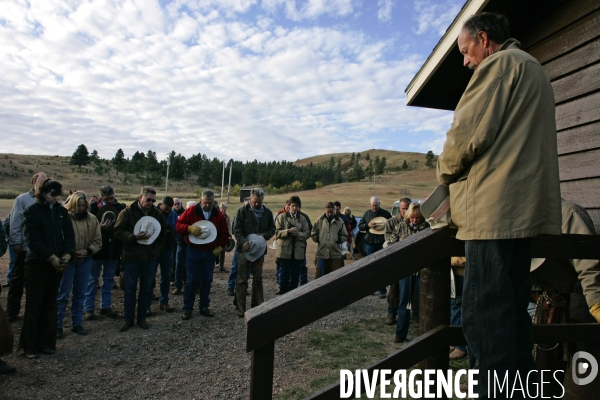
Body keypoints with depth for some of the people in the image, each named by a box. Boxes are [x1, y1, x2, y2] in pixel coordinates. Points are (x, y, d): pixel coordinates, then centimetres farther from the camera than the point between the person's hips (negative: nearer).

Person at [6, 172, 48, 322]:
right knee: (18, 280, 10)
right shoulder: (22, 199, -5)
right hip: (26, 247, -2)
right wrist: (16, 242, -9)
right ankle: (11, 311, 23)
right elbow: (15, 223, -6)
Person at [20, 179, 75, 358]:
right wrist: (51, 257, -20)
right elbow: (33, 239, -13)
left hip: (58, 263, 4)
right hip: (37, 263, -4)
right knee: (34, 305, 2)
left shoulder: (62, 212, 8)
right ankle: (30, 346, 12)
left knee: (50, 304, 10)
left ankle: (46, 342, 19)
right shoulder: (32, 211, -5)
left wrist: (67, 254, -12)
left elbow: (69, 235, 4)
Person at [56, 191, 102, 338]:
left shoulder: (92, 219, 3)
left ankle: (77, 323, 23)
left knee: (80, 293, 12)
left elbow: (97, 241, 5)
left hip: (85, 261, 4)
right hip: (67, 260, -4)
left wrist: (87, 251, -11)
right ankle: (57, 325, 13)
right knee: (62, 294, 1)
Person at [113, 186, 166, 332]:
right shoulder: (127, 212, -4)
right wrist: (134, 237, -23)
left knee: (146, 289, 10)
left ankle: (142, 318, 22)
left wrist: (157, 249, 4)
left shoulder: (157, 213, 6)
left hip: (150, 257, 3)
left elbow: (163, 233, 13)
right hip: (131, 256, -3)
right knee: (130, 289, 6)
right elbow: (118, 232, -9)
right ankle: (128, 319, 19)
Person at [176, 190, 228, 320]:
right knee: (191, 281, 3)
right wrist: (190, 228, -25)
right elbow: (178, 225, -6)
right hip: (193, 252, -2)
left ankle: (204, 307, 21)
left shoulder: (218, 214, 2)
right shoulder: (191, 211, -5)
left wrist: (220, 247, -2)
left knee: (207, 281, 9)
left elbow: (224, 232, 8)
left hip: (210, 253, 3)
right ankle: (187, 308, 14)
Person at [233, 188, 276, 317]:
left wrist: (264, 235, -13)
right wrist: (243, 241, -24)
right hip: (244, 248, -3)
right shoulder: (243, 211, -6)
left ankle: (257, 305, 22)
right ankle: (240, 307, 10)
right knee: (242, 279, 3)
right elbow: (236, 229, -9)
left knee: (258, 278, 11)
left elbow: (272, 229, 8)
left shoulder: (267, 212, 4)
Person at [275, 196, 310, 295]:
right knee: (284, 275, 2)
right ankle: (283, 295, 13)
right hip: (285, 250, -2)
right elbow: (277, 232, -5)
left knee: (295, 276, 9)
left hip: (298, 251, 3)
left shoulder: (302, 219, 8)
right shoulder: (281, 217, 2)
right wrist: (288, 231, -19)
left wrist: (298, 234, -13)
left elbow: (307, 234, 5)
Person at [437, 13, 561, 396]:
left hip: (494, 207, -10)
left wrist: (446, 171, 5)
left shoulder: (499, 64, -3)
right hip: (526, 207, 10)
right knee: (513, 308, 14)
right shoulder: (535, 70, 27)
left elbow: (468, 131, -13)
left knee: (485, 312, -8)